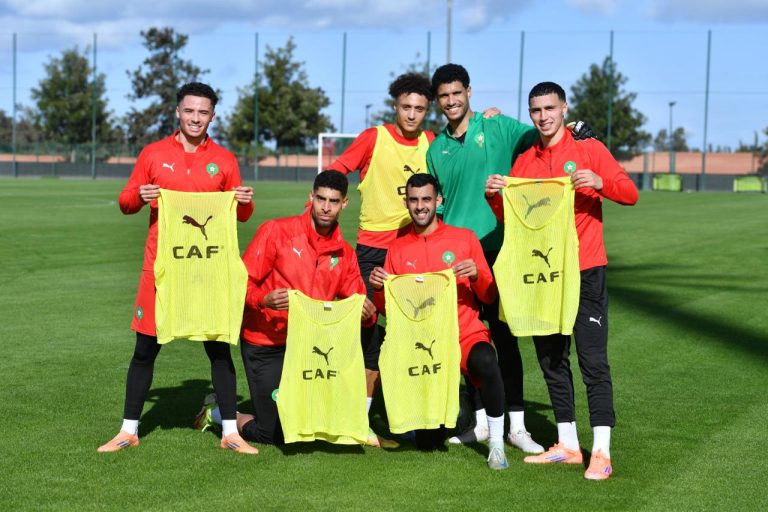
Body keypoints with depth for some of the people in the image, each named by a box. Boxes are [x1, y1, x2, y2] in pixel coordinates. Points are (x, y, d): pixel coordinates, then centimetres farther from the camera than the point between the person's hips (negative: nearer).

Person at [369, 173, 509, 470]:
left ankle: (496, 444, -23)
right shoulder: (398, 249, 9)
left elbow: (489, 297, 3)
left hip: (466, 334, -2)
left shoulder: (465, 239, 5)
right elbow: (388, 309, 11)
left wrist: (476, 275, -18)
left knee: (485, 361, -39)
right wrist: (379, 289, -10)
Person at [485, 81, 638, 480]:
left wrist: (599, 182, -23)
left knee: (592, 360, -8)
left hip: (585, 271, -5)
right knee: (551, 360, 9)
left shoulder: (589, 150, 0)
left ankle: (601, 453, -8)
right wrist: (494, 195, -7)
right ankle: (567, 444, 18)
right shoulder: (524, 162, 12)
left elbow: (630, 193, -5)